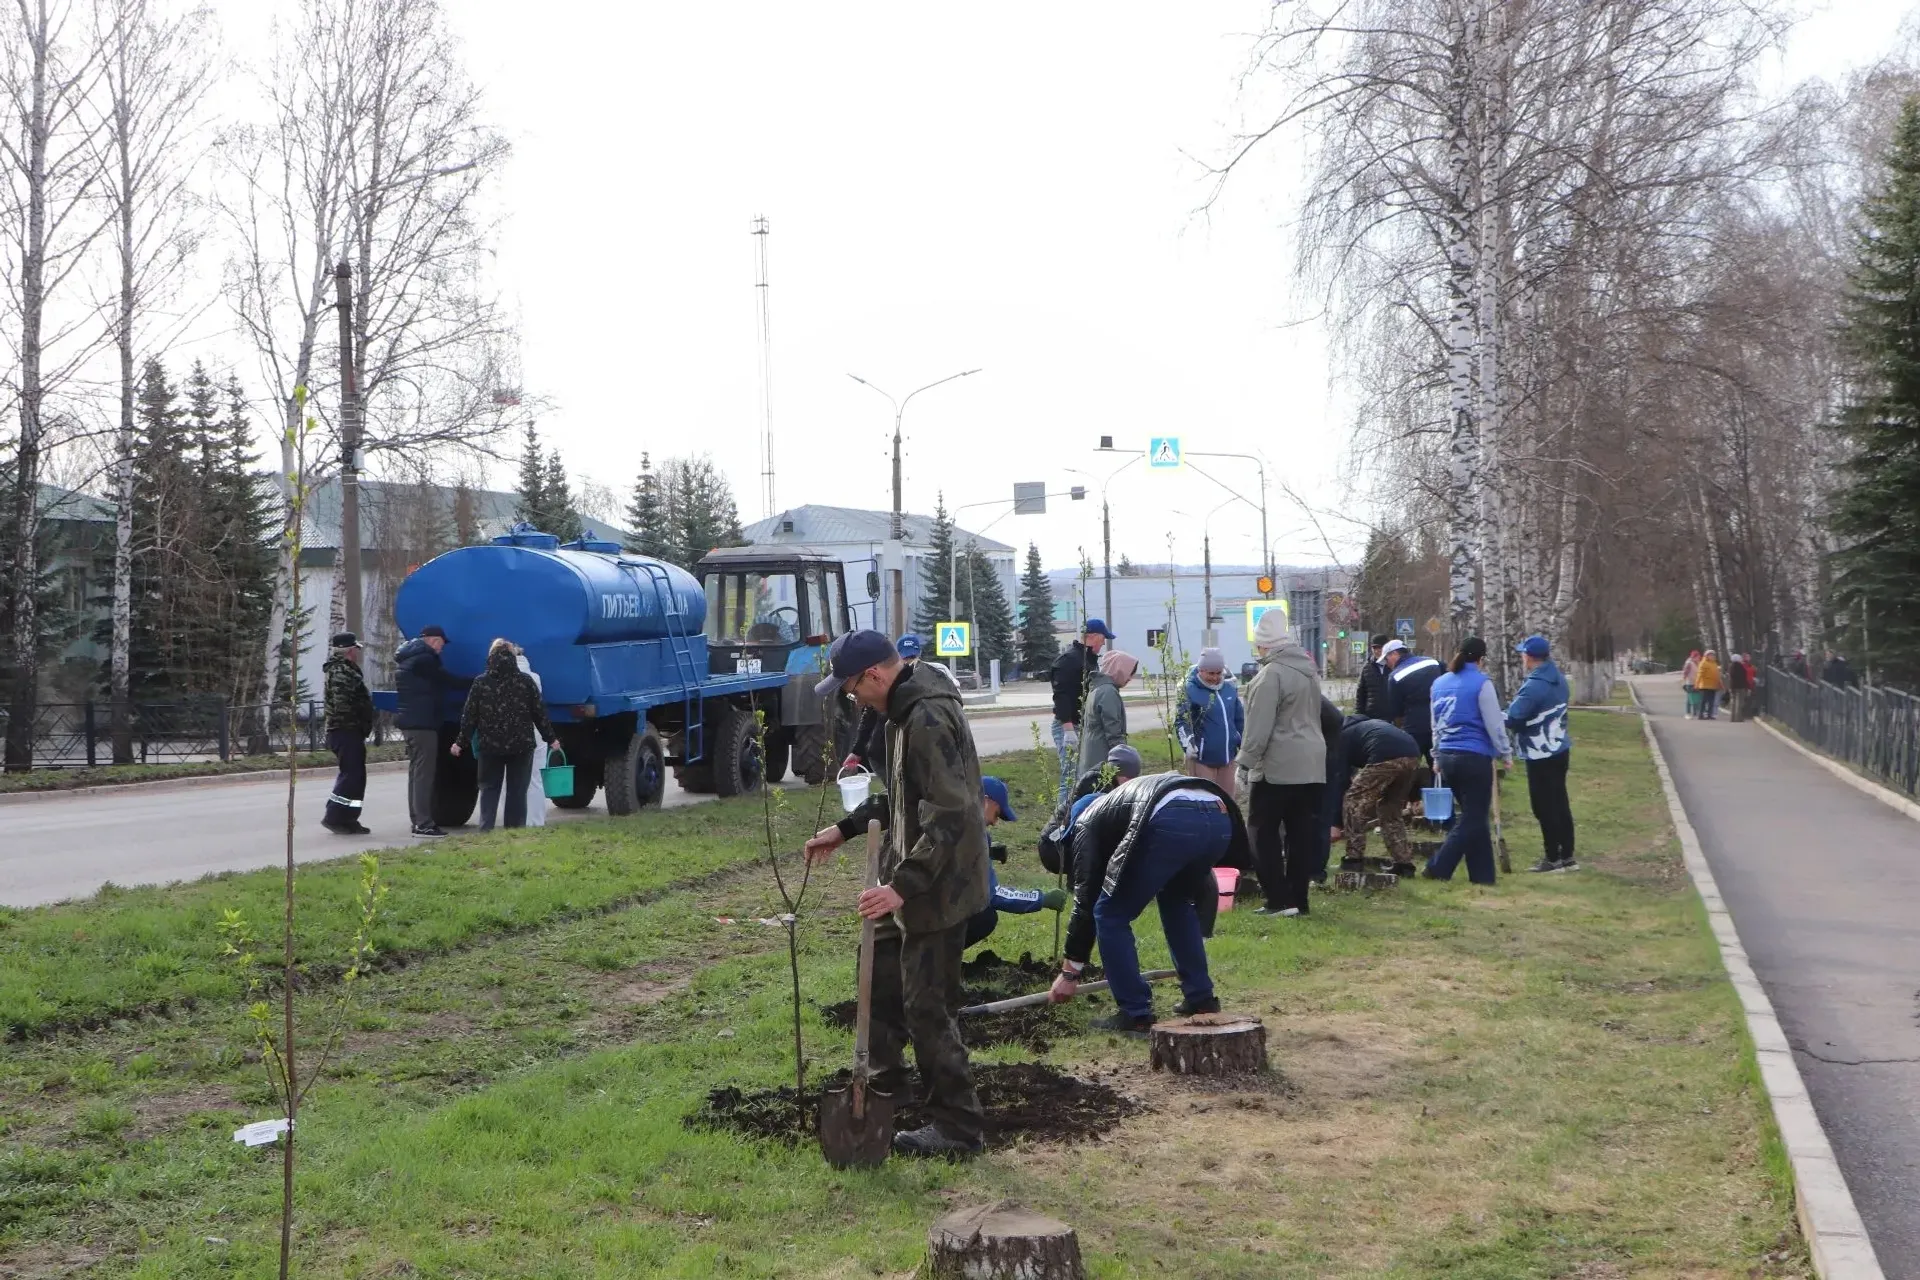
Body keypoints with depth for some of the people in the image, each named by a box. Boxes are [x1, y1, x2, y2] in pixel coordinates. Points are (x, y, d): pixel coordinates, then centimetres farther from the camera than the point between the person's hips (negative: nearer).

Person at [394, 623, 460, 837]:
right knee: (423, 773, -10)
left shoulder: (406, 657, 18)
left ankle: (418, 820, 18)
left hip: (408, 721, 10)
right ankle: (423, 824, -12)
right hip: (422, 723, -10)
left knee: (416, 771, 14)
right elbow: (447, 680, -9)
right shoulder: (424, 659, -14)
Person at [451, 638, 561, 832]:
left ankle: (486, 829, -2)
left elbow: (469, 716, -1)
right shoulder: (525, 681, -2)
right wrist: (550, 738, 10)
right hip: (521, 744, 0)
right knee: (517, 790, 5)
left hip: (490, 745, 0)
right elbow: (540, 712, 1)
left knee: (490, 788, 10)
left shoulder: (481, 682, -2)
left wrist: (461, 742, 8)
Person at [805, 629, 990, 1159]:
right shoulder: (908, 708, 9)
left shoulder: (927, 720, -25)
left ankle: (956, 1125, 7)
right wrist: (846, 828, 20)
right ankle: (885, 1082, 41)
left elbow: (949, 816, -30)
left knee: (928, 1007, -3)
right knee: (881, 973, 25)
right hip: (912, 876, 11)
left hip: (939, 885, -11)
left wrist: (904, 886, -33)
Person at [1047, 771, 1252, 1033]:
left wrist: (1070, 970, 22)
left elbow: (1087, 896, 17)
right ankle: (1200, 999, 33)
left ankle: (1135, 1014, 12)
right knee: (1177, 900, 34)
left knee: (1111, 915, 12)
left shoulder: (1088, 822, 27)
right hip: (1219, 818, 7)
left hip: (1172, 823, -7)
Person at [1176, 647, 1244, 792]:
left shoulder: (1229, 688, 9)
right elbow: (1181, 720, -17)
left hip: (1227, 757, 6)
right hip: (1202, 759, -6)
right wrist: (1187, 743, -32)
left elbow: (1239, 719, 20)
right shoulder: (1190, 690, -11)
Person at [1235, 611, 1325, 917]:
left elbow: (1259, 726, -18)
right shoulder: (1309, 670, 13)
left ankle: (1279, 900, -3)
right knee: (1301, 834, 8)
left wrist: (1246, 759, -8)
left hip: (1277, 767, -8)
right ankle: (1298, 899, 10)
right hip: (1311, 765, 8)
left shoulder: (1271, 674, -15)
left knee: (1265, 832, 1)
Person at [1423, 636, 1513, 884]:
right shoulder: (1481, 683, -9)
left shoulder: (1439, 683, 11)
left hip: (1447, 757, 7)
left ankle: (1483, 874, 15)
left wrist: (1437, 757, 27)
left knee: (1472, 816, 15)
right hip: (1475, 758, -7)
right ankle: (1437, 868, -8)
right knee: (1473, 819, 0)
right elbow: (1494, 723, -7)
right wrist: (1505, 754, 5)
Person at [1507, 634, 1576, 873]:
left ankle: (1552, 858, 2)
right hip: (1560, 750, 9)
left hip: (1541, 756, -9)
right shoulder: (1558, 679, 8)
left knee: (1544, 807, -2)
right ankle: (1567, 856, 19)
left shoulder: (1534, 686, -21)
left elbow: (1513, 719, -23)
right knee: (1560, 804, 14)